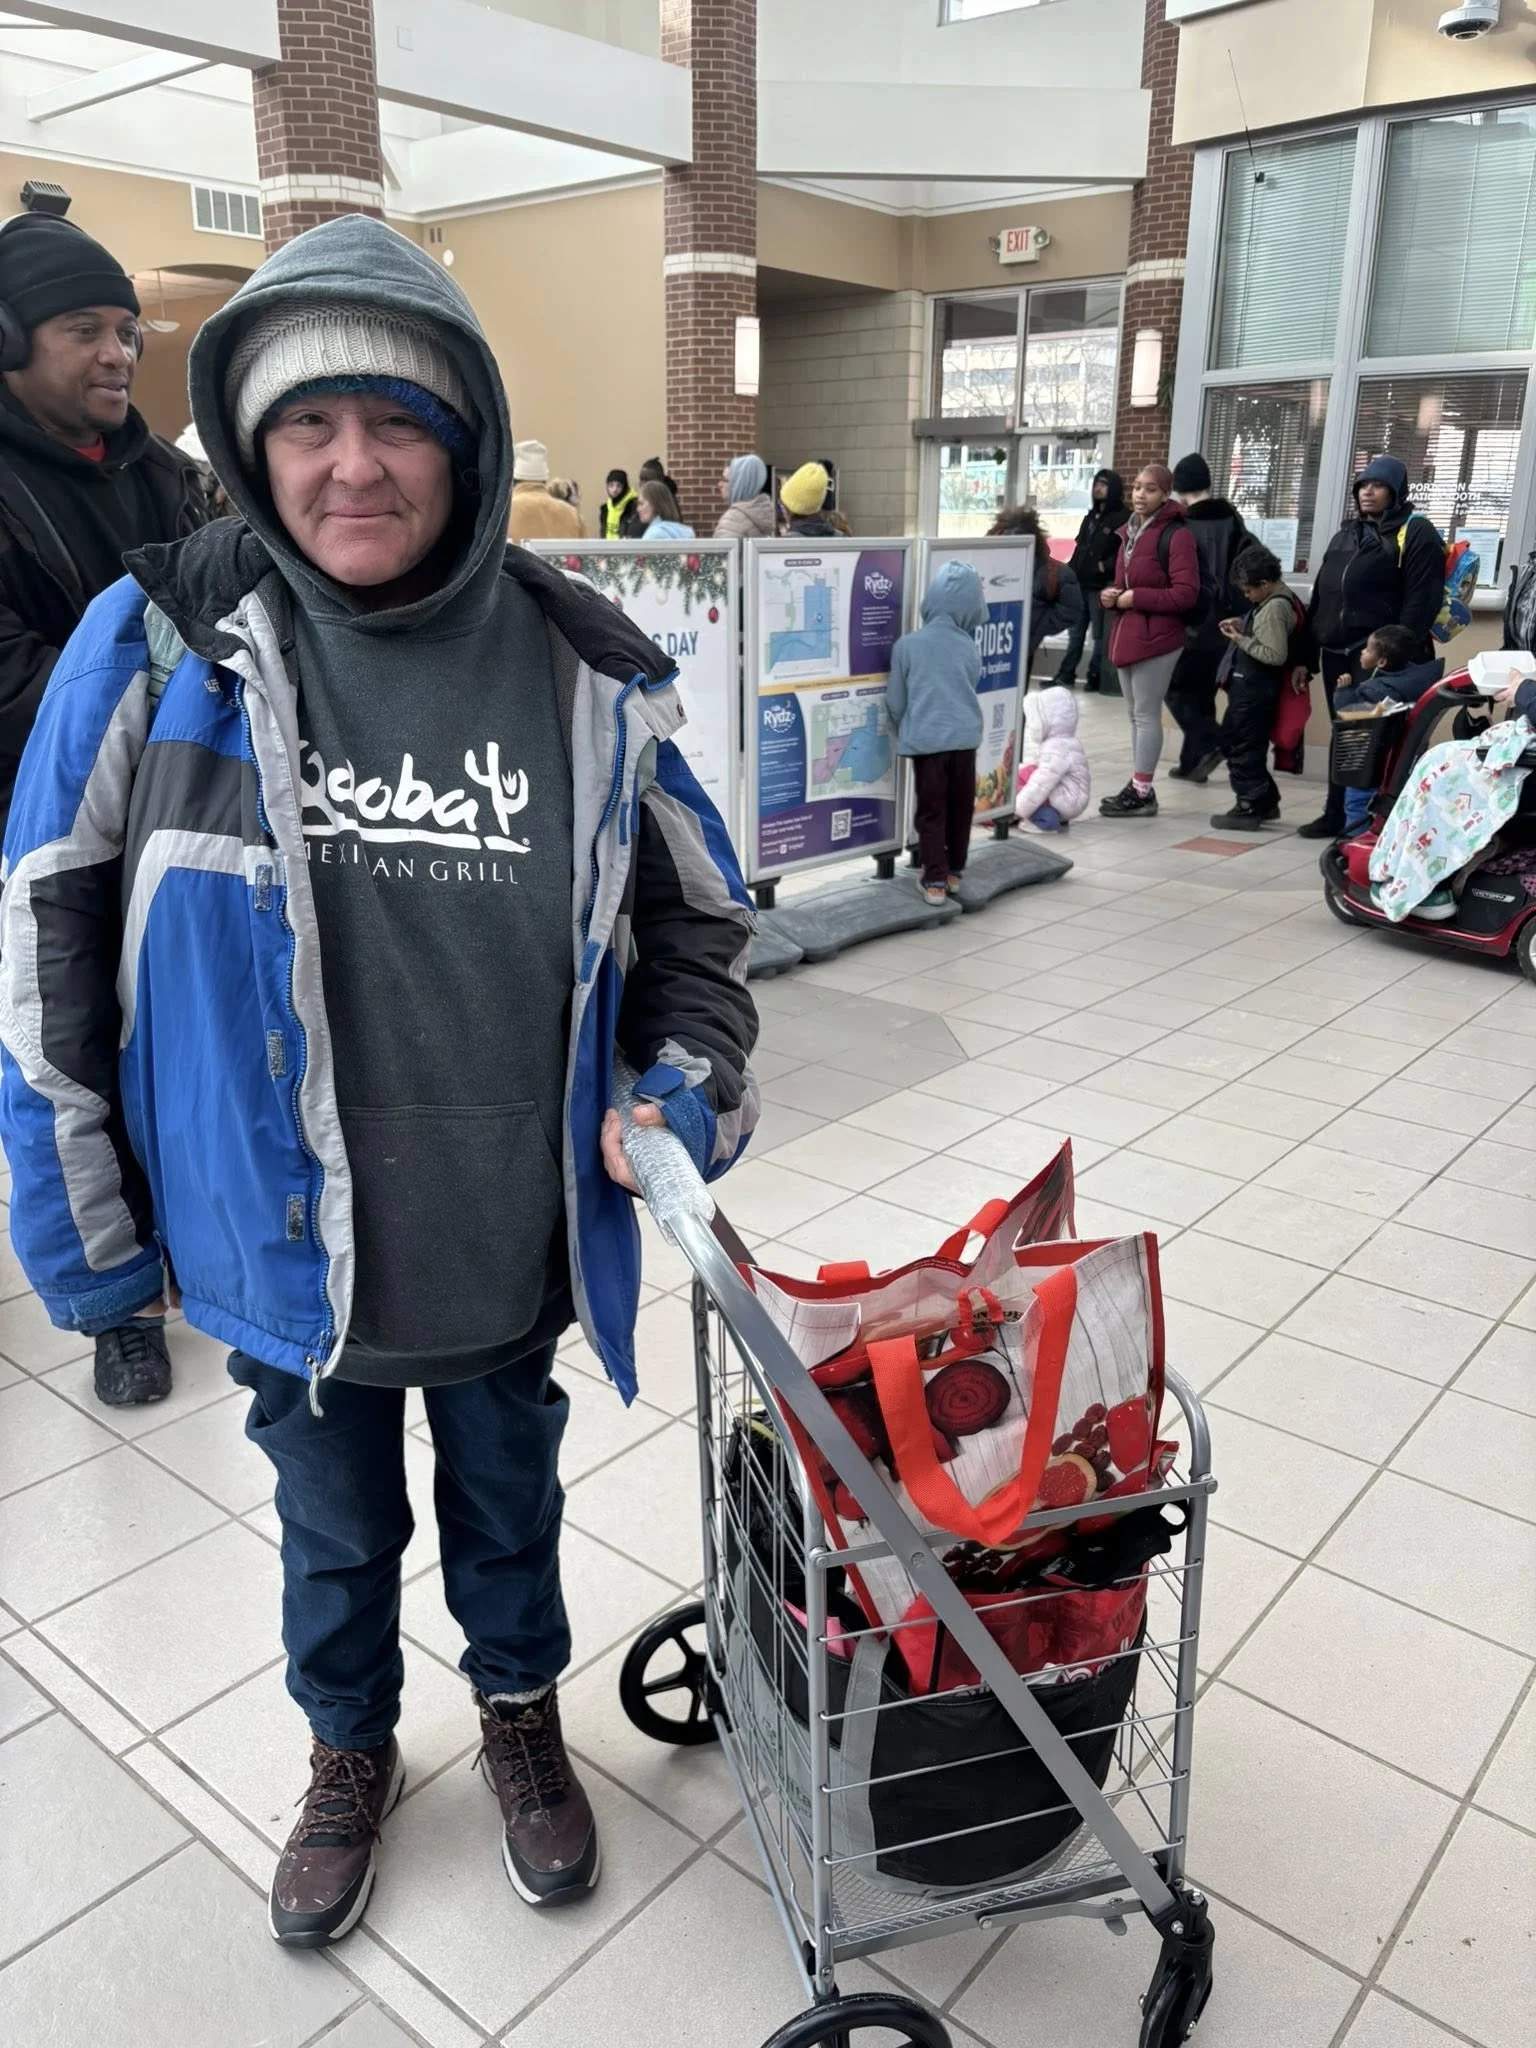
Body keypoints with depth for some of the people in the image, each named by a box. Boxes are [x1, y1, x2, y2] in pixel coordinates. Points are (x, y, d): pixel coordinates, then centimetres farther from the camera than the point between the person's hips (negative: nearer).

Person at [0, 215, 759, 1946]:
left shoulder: (582, 671, -9)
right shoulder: (160, 648, -13)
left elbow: (693, 919, 3)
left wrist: (691, 1088, -12)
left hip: (512, 1250, 1)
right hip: (284, 1250, 0)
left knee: (510, 1509, 26)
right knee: (335, 1532, 25)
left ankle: (520, 1715, 56)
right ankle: (349, 1753, 55)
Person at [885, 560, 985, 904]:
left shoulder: (907, 645, -5)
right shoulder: (970, 649, 1)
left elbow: (895, 701, 2)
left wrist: (904, 730, 21)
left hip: (925, 740, -2)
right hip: (964, 738, 2)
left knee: (931, 812, 5)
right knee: (961, 809, 15)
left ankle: (934, 880, 4)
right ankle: (954, 871, 26)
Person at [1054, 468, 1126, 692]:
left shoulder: (1124, 517, -7)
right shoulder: (1091, 516, 19)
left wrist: (1107, 566, -20)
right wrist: (1071, 572, 13)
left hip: (1102, 586, -8)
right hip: (1080, 584, 8)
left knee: (1100, 634, -1)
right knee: (1075, 633, 11)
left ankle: (1095, 677, 5)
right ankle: (1066, 675, 16)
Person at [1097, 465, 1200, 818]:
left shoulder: (1177, 534, -11)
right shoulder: (1130, 531, 15)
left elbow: (1186, 594, -18)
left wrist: (1136, 597, -18)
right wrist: (1111, 595, 4)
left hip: (1156, 637, -9)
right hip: (1127, 634, 9)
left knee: (1146, 714, -5)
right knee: (1135, 714, 13)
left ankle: (1142, 793, 0)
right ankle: (1137, 787, 21)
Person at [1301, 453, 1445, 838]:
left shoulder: (1416, 533, -2)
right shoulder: (1346, 534, 21)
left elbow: (1421, 601, -12)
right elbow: (1321, 593, 22)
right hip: (1336, 654, 7)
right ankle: (1336, 814, 16)